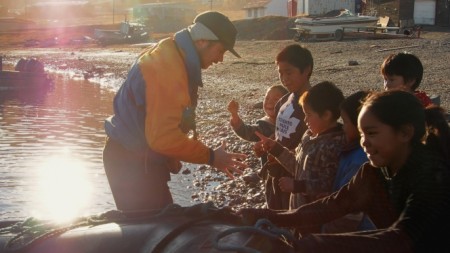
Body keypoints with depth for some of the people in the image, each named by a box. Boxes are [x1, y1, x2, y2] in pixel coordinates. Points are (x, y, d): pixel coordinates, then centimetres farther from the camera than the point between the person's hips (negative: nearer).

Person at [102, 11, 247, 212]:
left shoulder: (172, 57, 7)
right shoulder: (166, 69, -25)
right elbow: (163, 136, -28)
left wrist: (171, 159, 8)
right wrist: (211, 157, -19)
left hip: (140, 158, 10)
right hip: (132, 162, -10)